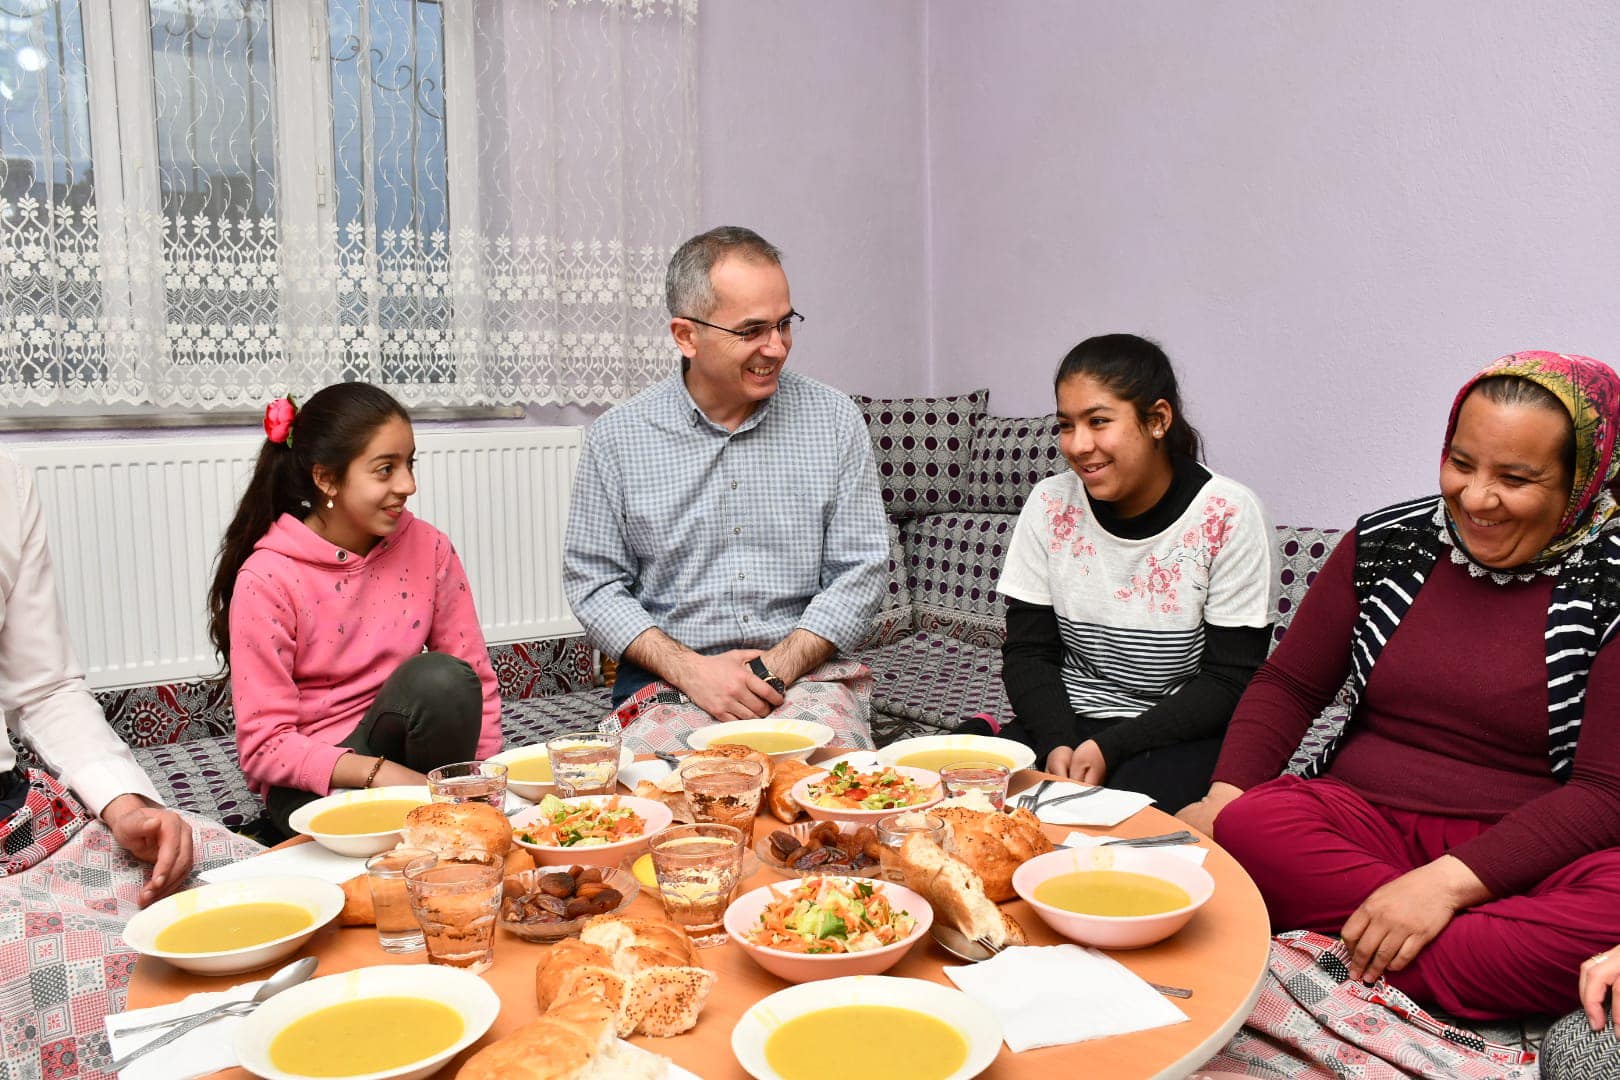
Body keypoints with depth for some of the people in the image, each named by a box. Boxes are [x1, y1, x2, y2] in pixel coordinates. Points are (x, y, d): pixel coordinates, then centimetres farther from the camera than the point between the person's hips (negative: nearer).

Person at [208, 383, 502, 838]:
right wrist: (379, 774, -26)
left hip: (401, 743, 4)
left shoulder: (428, 548, -3)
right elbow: (264, 747, -13)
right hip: (312, 782, -3)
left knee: (443, 678, -27)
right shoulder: (267, 579, -13)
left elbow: (476, 678, 1)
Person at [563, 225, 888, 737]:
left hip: (804, 675, 1)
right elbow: (593, 582, 3)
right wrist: (689, 668, -12)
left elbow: (859, 568, 2)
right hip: (666, 680, -1)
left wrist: (779, 666, -12)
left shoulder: (833, 420, 4)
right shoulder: (617, 435, 2)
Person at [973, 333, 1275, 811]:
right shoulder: (1050, 504, 0)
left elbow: (1229, 681, -9)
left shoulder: (1227, 515, -10)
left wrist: (1111, 748, -19)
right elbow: (1028, 652, 3)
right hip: (1067, 721, 4)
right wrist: (1056, 742, -16)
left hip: (1184, 734, -3)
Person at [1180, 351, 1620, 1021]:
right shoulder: (1386, 544, 5)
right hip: (1364, 821, 3)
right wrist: (1222, 798, -11)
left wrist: (1448, 880, -23)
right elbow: (1288, 685, 8)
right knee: (1249, 824, -29)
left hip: (1519, 854, -2)